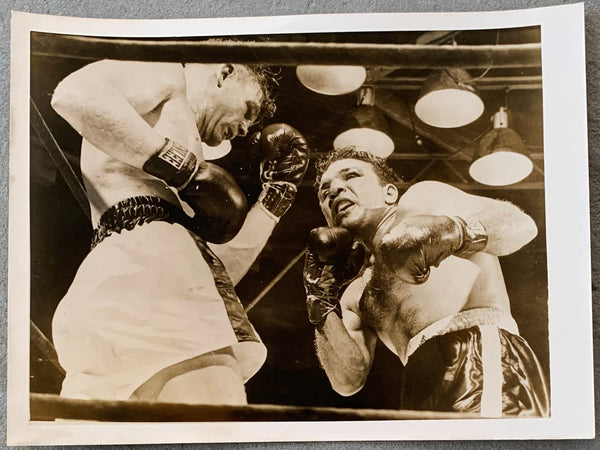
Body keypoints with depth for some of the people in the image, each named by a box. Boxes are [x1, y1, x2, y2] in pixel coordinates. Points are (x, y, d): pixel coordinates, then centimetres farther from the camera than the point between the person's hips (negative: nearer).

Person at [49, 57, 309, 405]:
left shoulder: (187, 147, 36)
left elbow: (219, 270, 28)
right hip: (144, 256, -9)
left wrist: (276, 193, 28)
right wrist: (185, 168, -7)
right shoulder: (168, 76, 14)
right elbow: (75, 93, -11)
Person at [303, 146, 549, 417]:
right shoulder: (354, 293, 24)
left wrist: (456, 232, -22)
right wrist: (323, 306, 2)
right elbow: (349, 381, 14)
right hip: (423, 397, 6)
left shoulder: (421, 199, 12)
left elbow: (520, 223, -2)